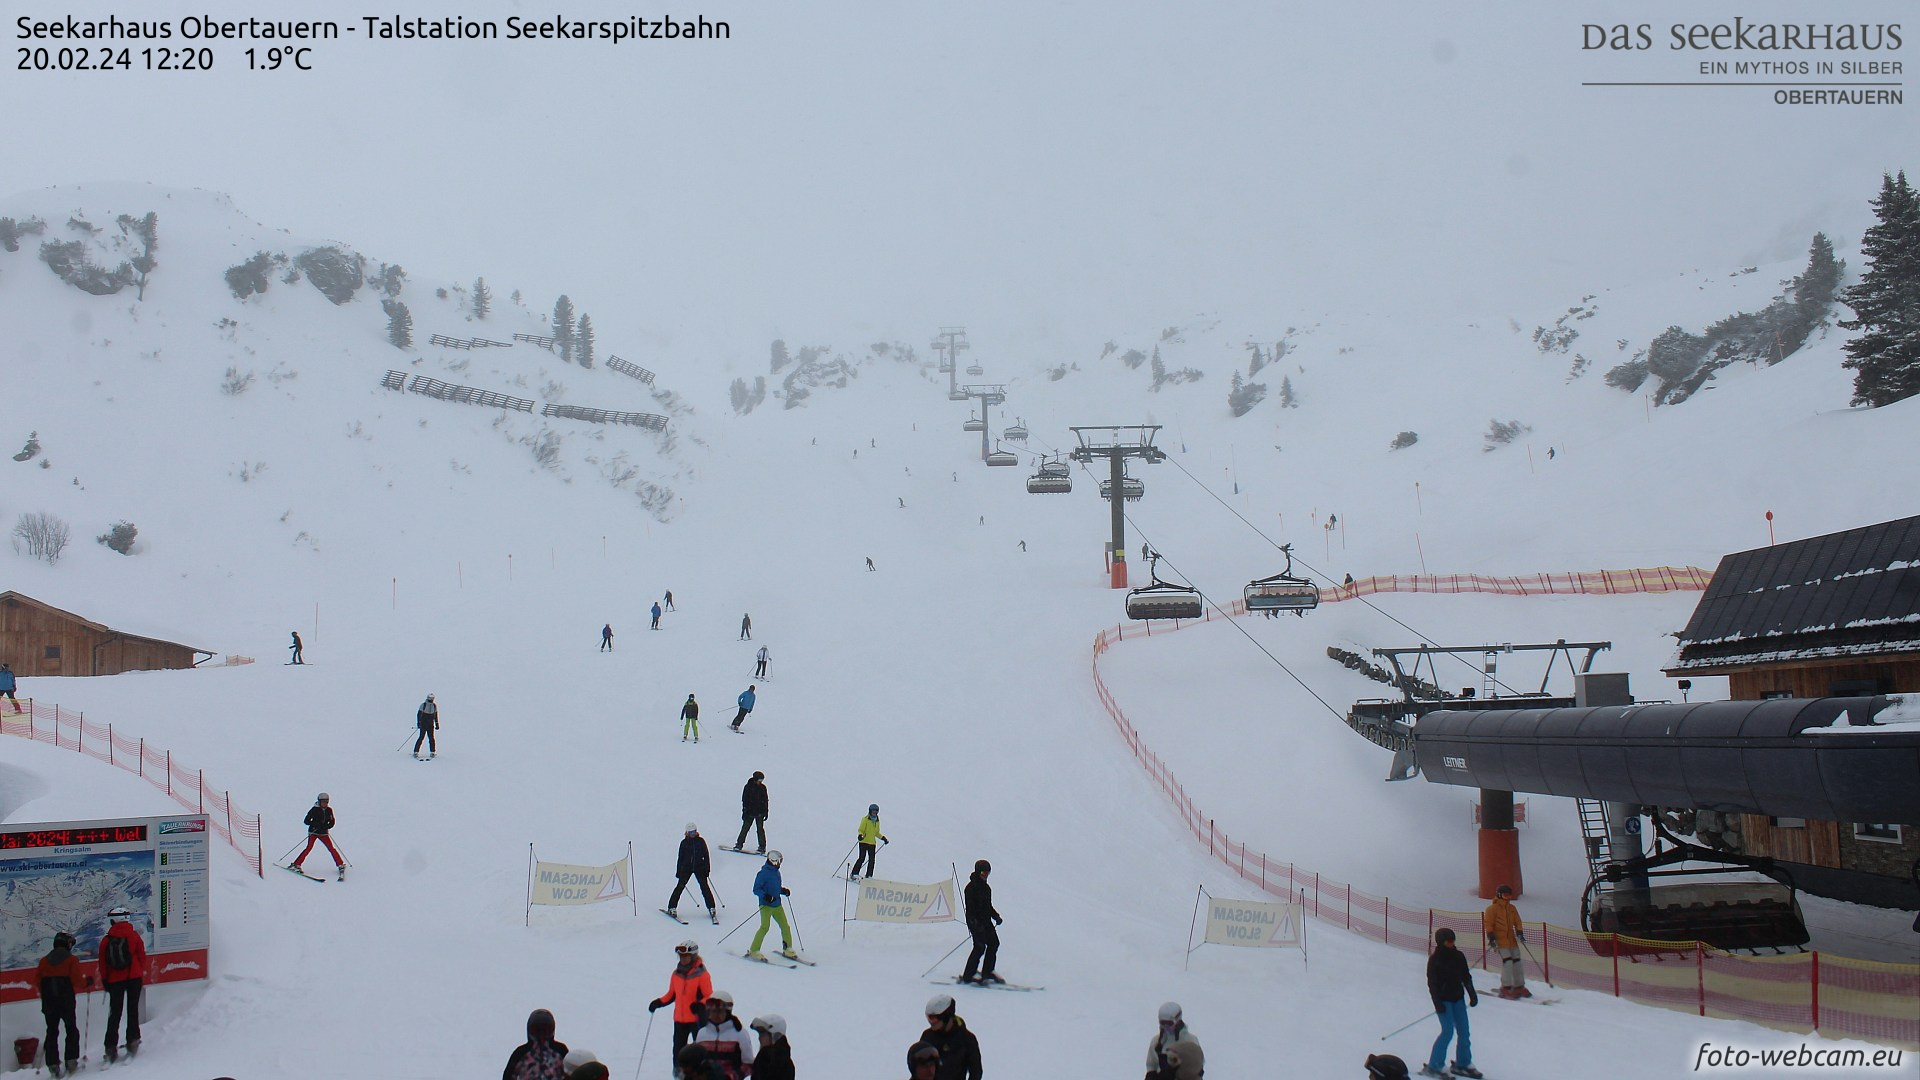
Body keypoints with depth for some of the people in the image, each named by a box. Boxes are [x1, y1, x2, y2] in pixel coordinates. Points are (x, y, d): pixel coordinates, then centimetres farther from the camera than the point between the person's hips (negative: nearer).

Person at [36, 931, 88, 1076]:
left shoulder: (44, 961, 7)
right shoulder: (71, 960, -4)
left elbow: (38, 981, 8)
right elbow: (77, 980, -11)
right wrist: (88, 981, 9)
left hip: (49, 1003, 3)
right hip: (66, 1002, -3)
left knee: (52, 1032, 7)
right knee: (71, 1030, 10)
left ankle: (53, 1063, -1)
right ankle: (71, 1060, 2)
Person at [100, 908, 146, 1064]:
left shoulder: (106, 940, -1)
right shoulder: (134, 936, -3)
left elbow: (103, 963, 3)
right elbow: (142, 956, 2)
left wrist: (105, 981, 13)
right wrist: (141, 974, 15)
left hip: (114, 981, 1)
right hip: (134, 978, -1)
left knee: (114, 1013, 7)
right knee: (132, 1010, 7)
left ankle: (111, 1048, 1)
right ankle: (132, 1042, 2)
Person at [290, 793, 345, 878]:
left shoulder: (329, 810, 3)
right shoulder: (315, 810, -8)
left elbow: (332, 823, 4)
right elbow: (306, 821, -9)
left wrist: (325, 827, -16)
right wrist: (315, 824, -24)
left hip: (323, 833, 3)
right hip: (313, 832, -3)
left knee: (331, 848, -2)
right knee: (309, 847, -18)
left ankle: (340, 865, 9)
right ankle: (296, 864, -13)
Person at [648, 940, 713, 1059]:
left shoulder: (701, 974, -8)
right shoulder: (676, 974, 8)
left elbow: (710, 997, -10)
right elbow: (671, 995, 17)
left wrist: (700, 1005, -29)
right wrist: (658, 1002, 2)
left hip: (697, 1019, -5)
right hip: (679, 1019, 5)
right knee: (678, 1050, 7)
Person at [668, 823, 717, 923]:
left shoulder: (701, 841, 1)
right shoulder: (684, 842, 0)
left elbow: (706, 856, 6)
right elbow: (681, 858, 4)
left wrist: (707, 869, 1)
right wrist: (678, 872, 3)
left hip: (699, 867, 0)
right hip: (686, 868, 0)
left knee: (705, 887, -4)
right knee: (680, 886, -4)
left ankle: (711, 908, 3)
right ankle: (672, 907, 6)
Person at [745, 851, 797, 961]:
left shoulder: (776, 873, 12)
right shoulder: (763, 873, -12)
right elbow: (756, 889, -13)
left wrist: (783, 891, 5)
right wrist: (765, 896, -28)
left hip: (777, 905, 8)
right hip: (766, 905, -8)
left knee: (785, 927, 8)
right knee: (765, 927, -18)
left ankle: (787, 950, 24)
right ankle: (753, 951, -13)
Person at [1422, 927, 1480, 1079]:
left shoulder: (1458, 956, 4)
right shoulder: (1434, 959, -10)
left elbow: (1466, 977, 13)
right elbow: (1432, 983, -11)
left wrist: (1472, 994, 9)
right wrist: (1437, 1002, -17)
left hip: (1457, 998, 6)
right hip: (1444, 999, -6)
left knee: (1464, 1031, 7)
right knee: (1448, 1031, -13)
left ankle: (1463, 1064, 22)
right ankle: (1433, 1066, -7)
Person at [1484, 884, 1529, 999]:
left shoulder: (1511, 908, 14)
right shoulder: (1493, 908, -5)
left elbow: (1517, 922, 18)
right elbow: (1488, 924, -7)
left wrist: (1520, 932, 2)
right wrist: (1491, 937, -15)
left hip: (1511, 939, 7)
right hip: (1500, 940, -7)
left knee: (1517, 961, 5)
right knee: (1507, 961, -17)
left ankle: (1519, 987, 15)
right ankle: (1506, 988, -10)